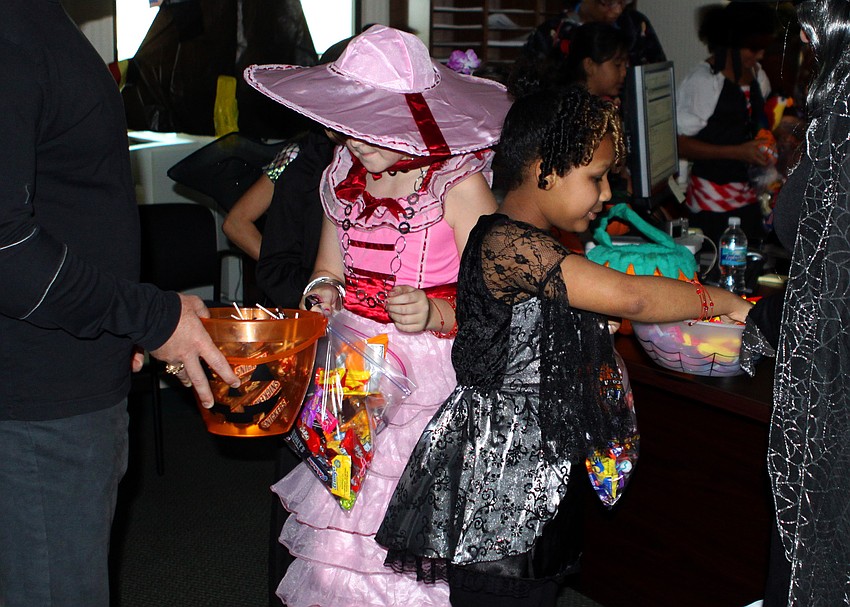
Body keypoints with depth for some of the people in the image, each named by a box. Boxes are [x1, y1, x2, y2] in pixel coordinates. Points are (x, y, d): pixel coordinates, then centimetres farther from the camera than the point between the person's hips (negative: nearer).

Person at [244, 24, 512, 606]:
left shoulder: (460, 185, -10)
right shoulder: (342, 177, 8)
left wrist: (437, 314, -29)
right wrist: (323, 291, 0)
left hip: (431, 387, -5)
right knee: (342, 543, 4)